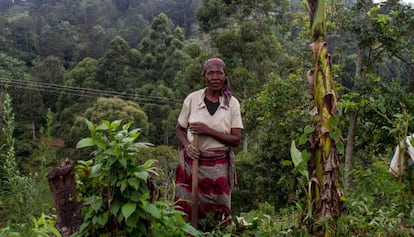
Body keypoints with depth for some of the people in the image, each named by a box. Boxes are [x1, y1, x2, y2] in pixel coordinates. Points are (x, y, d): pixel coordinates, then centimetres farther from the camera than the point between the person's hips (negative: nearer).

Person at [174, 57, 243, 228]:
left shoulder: (232, 103, -3)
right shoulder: (192, 98, -3)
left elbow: (236, 139, -7)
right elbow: (179, 128, 7)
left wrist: (209, 131, -18)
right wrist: (187, 145, -14)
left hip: (218, 165, 0)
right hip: (191, 161, 0)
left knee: (217, 212, 7)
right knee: (187, 208, 4)